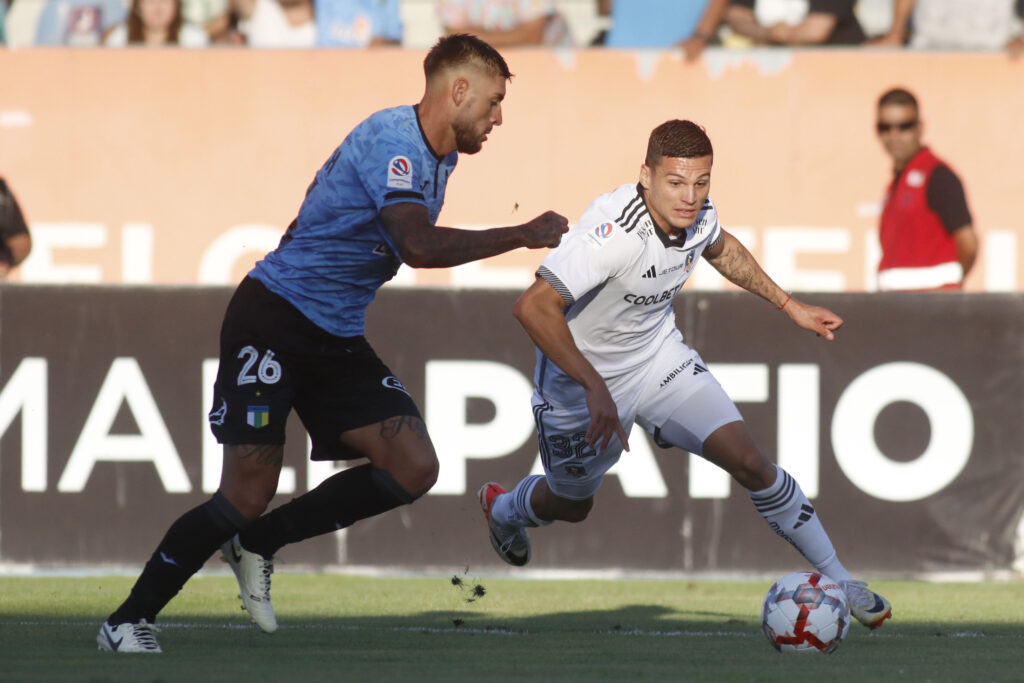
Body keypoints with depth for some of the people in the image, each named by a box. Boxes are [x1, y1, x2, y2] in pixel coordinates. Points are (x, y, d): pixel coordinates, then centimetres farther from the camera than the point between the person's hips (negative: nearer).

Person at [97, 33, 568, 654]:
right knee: (249, 493, -14)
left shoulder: (440, 157, 12)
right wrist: (525, 236, -27)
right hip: (272, 321, -9)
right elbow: (420, 246, -33)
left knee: (414, 469, -7)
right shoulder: (390, 140, -19)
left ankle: (258, 543, 9)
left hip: (338, 343, 9)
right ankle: (129, 621, 1)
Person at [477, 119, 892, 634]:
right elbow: (534, 307, -43)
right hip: (580, 378, -5)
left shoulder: (697, 214, -14)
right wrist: (595, 389, -49)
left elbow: (719, 247, 14)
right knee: (572, 506, 19)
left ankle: (838, 583, 2)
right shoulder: (614, 230, -37)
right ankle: (504, 509, 55)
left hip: (659, 357, 5)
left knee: (749, 461, -10)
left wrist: (789, 306, 16)